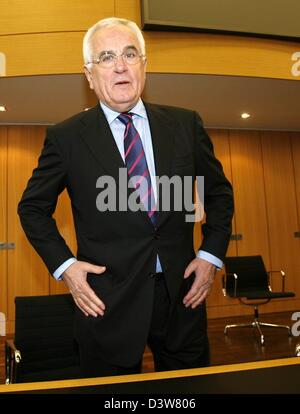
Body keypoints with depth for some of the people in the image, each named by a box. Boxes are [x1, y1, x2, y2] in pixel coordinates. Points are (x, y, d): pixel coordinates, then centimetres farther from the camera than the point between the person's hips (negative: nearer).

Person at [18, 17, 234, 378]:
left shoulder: (185, 124, 2)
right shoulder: (66, 137, -4)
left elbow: (219, 192, 11)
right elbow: (32, 207, 5)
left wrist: (211, 254, 0)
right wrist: (63, 264, -6)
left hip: (182, 295, 3)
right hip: (107, 303, -2)